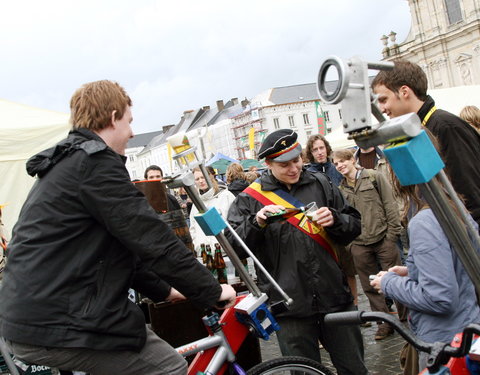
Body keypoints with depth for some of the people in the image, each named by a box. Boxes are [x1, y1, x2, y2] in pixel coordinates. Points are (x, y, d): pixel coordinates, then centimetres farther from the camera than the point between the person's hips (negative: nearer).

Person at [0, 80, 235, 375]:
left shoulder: (63, 164, 18)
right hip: (56, 328, -10)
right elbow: (153, 240, -17)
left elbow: (122, 245, 21)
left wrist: (163, 290, 23)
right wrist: (213, 291, -6)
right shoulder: (96, 162, -14)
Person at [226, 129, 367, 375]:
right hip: (290, 306, -2)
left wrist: (334, 219, -11)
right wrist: (257, 222, -21)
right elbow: (233, 245, -5)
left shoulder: (320, 184, 8)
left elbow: (353, 227, 10)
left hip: (334, 297, 2)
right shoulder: (250, 198, 1)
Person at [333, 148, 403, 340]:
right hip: (359, 245, 4)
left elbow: (390, 204, -3)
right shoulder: (340, 189, 10)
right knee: (370, 287, 9)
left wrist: (392, 233, -9)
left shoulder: (374, 177, 0)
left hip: (382, 238, -3)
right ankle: (385, 323, 21)